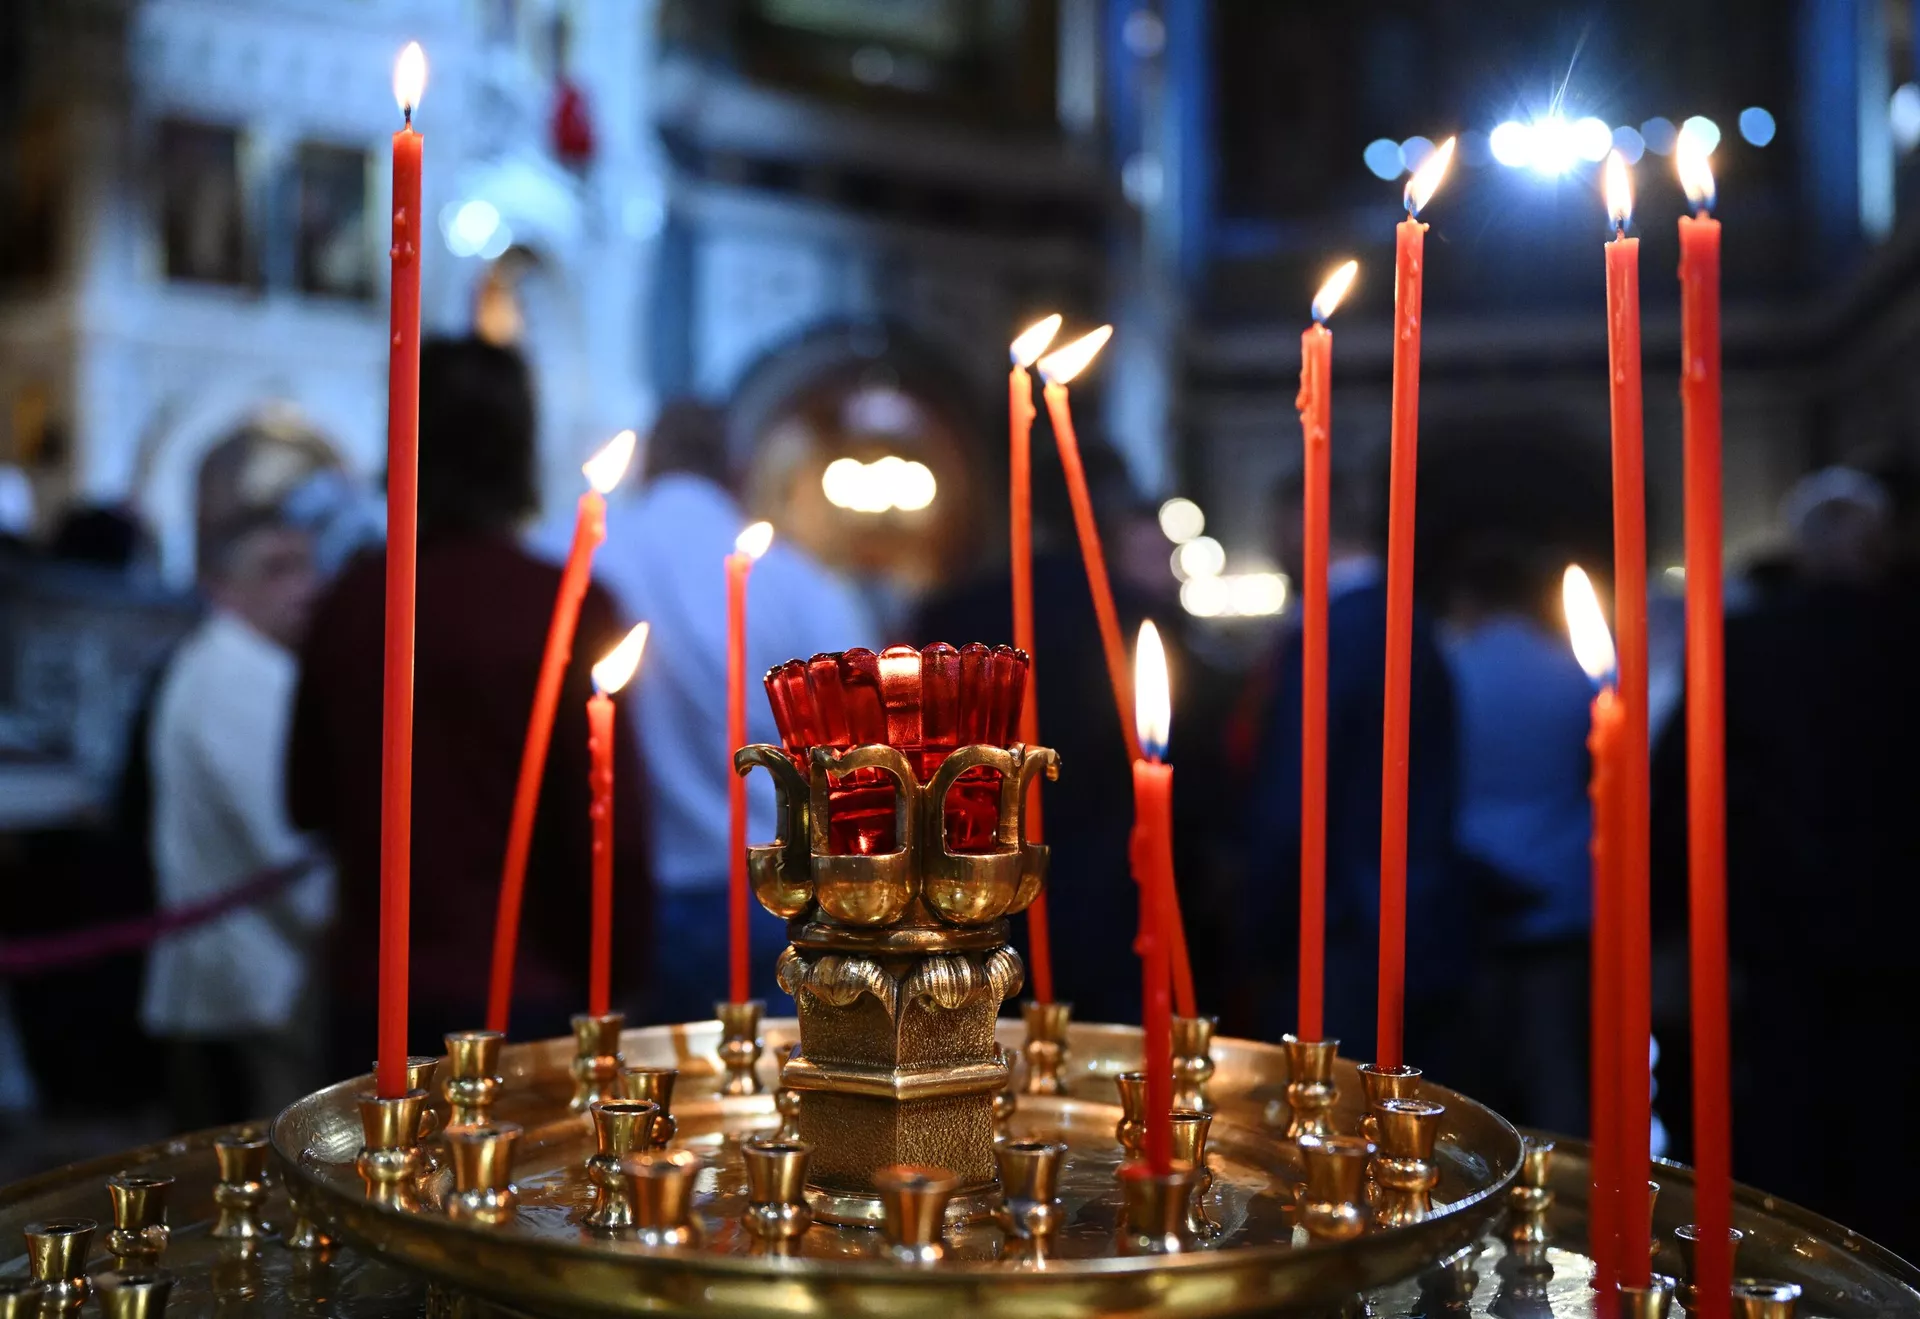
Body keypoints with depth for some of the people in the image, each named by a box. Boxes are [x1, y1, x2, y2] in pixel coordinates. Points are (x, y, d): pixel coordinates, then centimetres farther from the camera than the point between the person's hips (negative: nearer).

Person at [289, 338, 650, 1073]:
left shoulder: (348, 603, 0)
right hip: (526, 997, -4)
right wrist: (617, 984, -1)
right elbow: (609, 827, -14)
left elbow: (308, 801, 12)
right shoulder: (569, 609, -14)